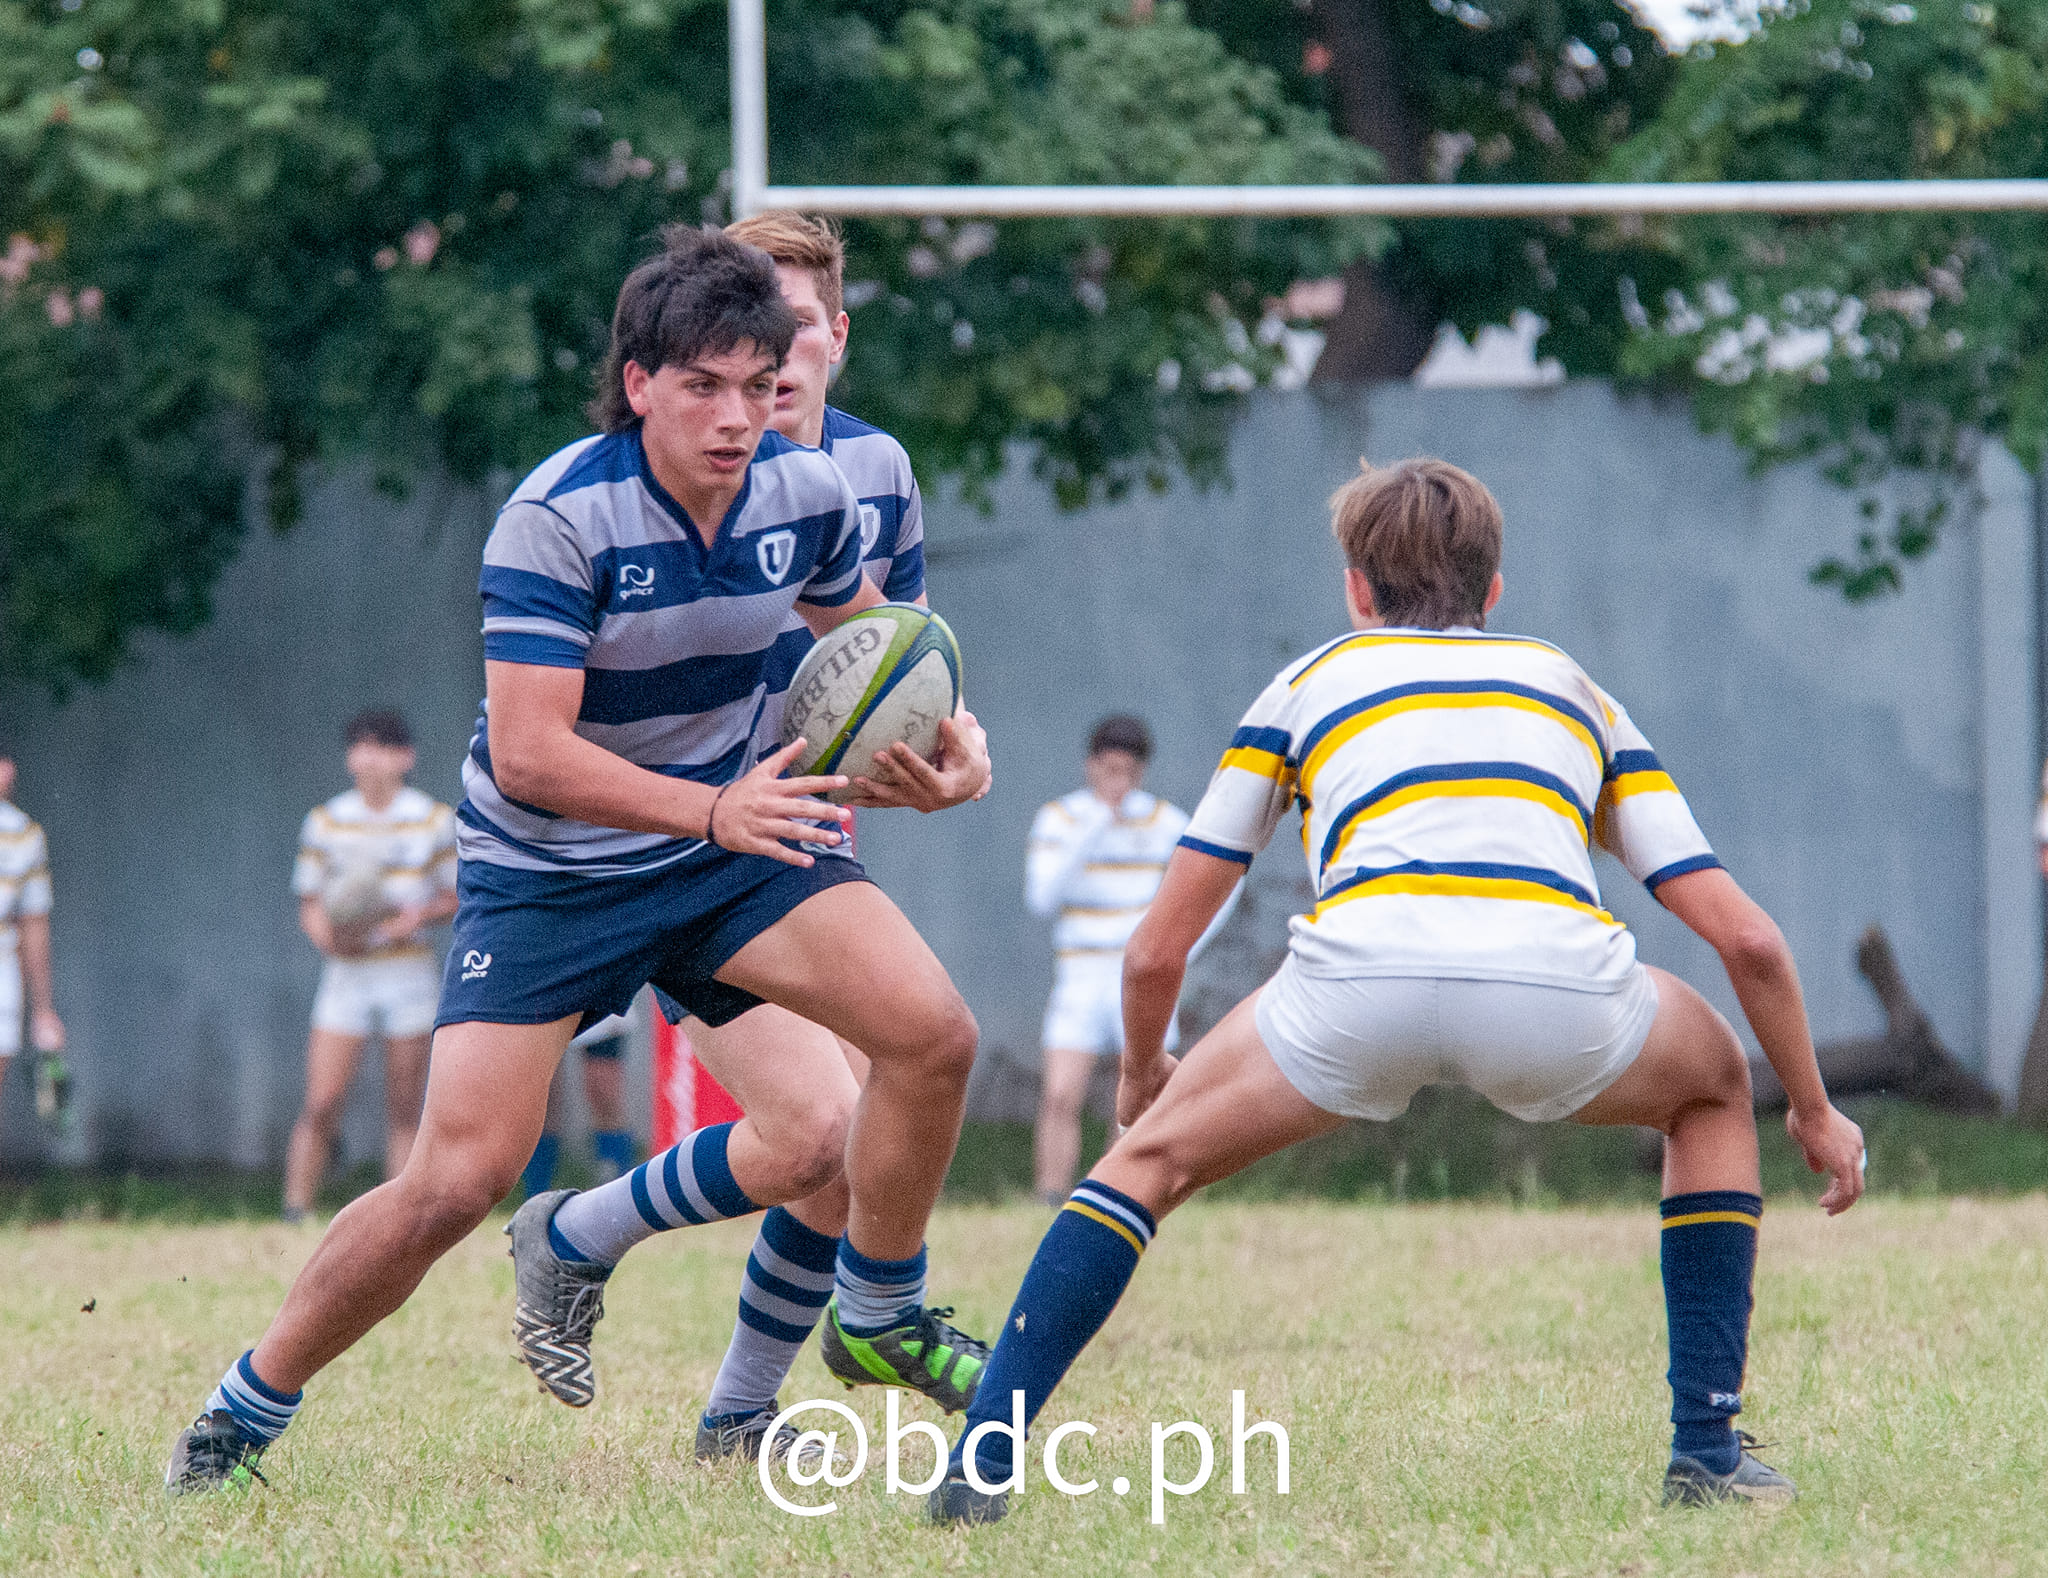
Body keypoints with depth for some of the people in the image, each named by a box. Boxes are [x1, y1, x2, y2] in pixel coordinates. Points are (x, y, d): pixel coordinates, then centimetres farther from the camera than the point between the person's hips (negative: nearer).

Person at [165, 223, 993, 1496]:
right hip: (548, 871, -4)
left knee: (932, 1033, -16)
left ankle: (884, 1314, 8)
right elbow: (528, 752, -29)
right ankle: (241, 1416, 6)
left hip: (737, 841, 4)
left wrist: (940, 739, -6)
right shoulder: (557, 517, -24)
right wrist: (713, 809, -38)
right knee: (459, 1181, -13)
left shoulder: (808, 492, -7)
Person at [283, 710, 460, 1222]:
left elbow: (461, 897, 5)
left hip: (409, 974, 0)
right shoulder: (326, 821, 5)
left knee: (404, 1111, 1)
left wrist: (419, 915, -14)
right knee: (321, 1105, -9)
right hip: (347, 972, 0)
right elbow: (310, 906, 9)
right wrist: (326, 934, -12)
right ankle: (295, 1214, -5)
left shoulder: (435, 820, 2)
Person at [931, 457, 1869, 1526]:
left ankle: (978, 1464, 13)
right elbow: (1747, 939, 28)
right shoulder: (1573, 690, 35)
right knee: (1711, 1087, 34)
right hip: (1557, 982, 1)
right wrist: (1814, 1113, 42)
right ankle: (1707, 1450, 25)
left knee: (1154, 1156, 26)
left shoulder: (1308, 684, 32)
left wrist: (1141, 1076, 51)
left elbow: (1157, 951, 31)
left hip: (1357, 975, 0)